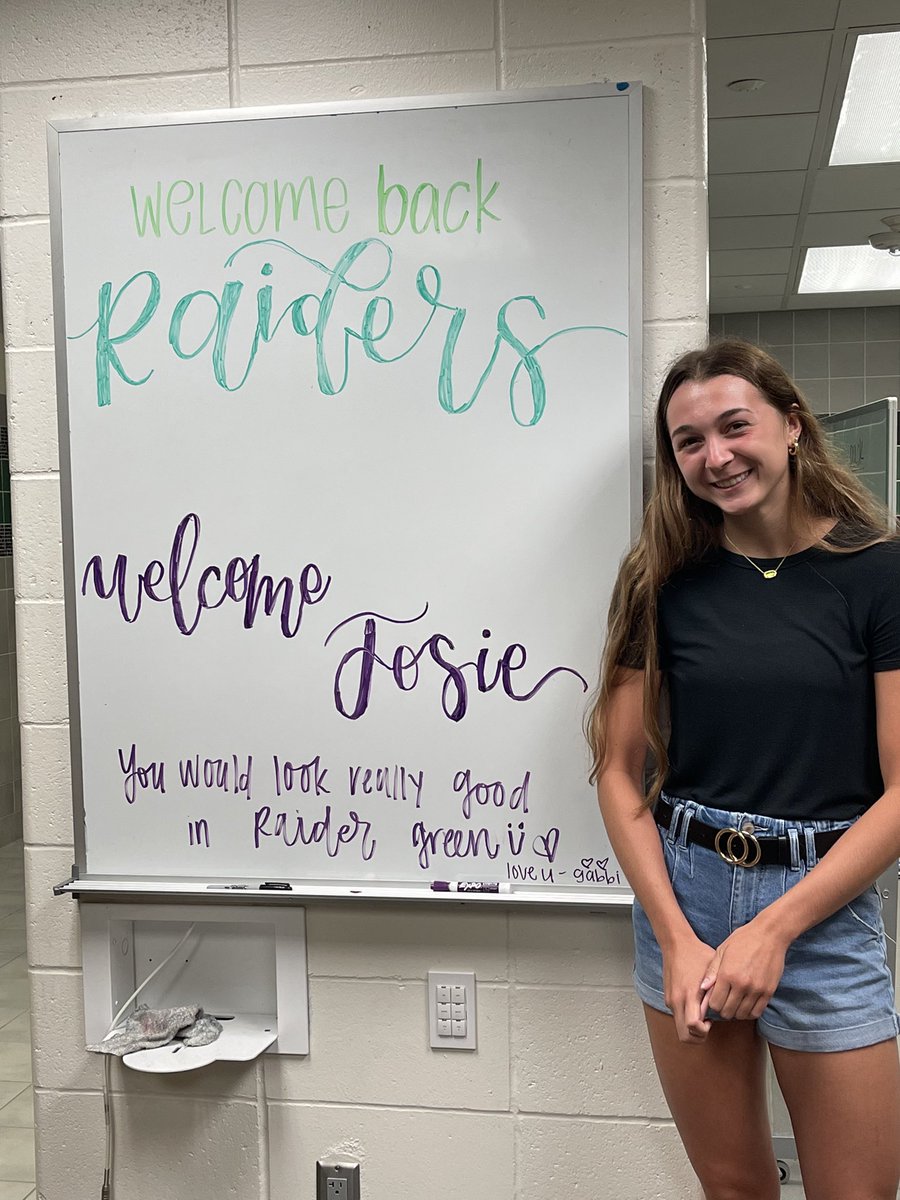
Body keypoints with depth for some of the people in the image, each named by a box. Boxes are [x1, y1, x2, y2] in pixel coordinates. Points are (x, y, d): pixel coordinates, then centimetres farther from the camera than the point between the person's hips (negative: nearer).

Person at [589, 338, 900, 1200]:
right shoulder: (662, 580, 2)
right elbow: (620, 772, 2)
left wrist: (774, 929, -12)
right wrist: (677, 937, -8)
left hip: (823, 908, -2)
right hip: (682, 898, 2)